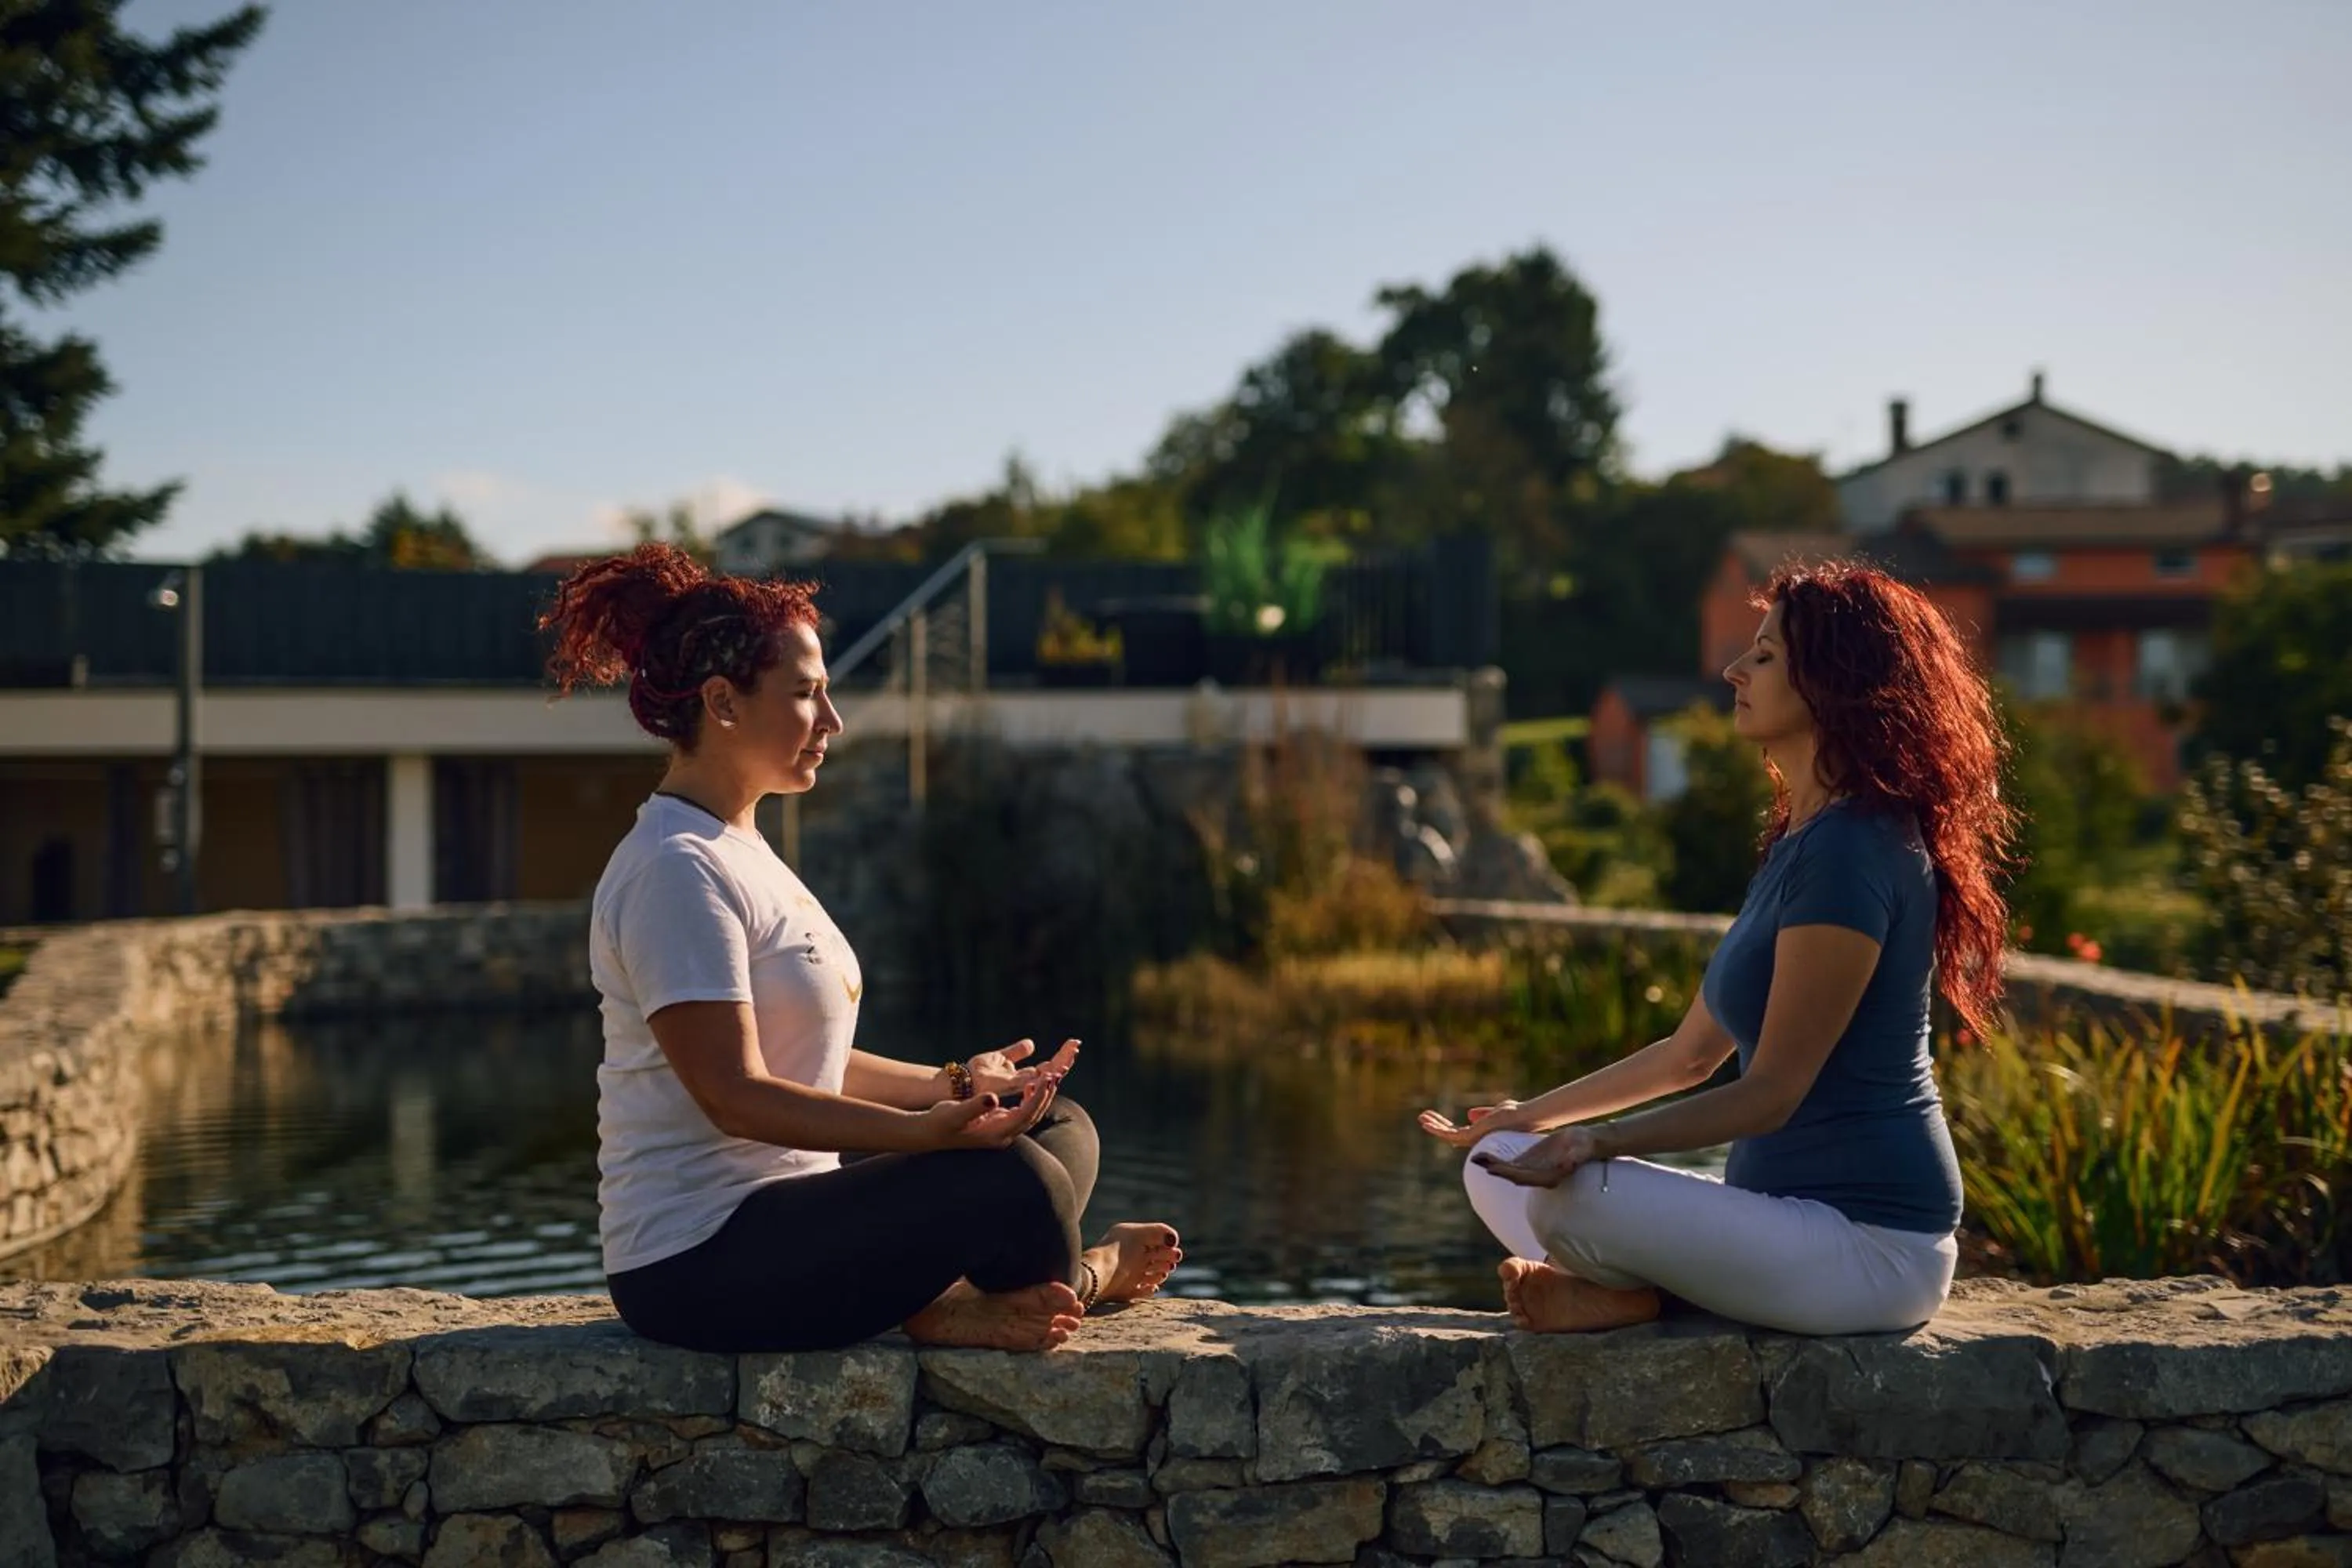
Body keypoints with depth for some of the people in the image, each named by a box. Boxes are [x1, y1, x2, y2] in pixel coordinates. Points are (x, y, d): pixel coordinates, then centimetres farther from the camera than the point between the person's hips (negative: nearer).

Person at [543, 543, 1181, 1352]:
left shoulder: (736, 851, 16)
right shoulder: (677, 869, -16)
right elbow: (734, 1093, -23)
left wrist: (953, 1086, 10)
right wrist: (926, 1129, -31)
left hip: (779, 1211, 11)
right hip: (699, 1264, -11)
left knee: (1063, 1130, 10)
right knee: (1015, 1185, -25)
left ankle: (944, 1303, -10)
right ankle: (1082, 1276, 6)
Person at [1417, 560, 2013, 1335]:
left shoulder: (1849, 851, -19)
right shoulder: (1799, 842, 14)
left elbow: (1770, 1093, -21)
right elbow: (1692, 1053, 19)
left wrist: (1595, 1141, -29)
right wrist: (1527, 1118, 22)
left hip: (1867, 1243, -11)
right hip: (1792, 1210, 11)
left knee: (1570, 1194, -31)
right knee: (1499, 1169, 11)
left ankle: (1622, 1292, -2)